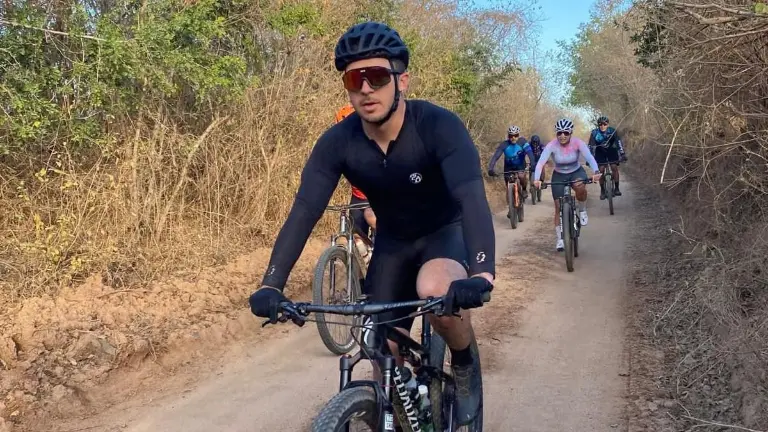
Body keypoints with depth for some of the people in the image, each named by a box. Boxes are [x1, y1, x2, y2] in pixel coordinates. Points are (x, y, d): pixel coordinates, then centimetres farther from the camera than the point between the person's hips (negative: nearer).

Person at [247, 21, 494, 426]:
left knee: (435, 290, -36)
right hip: (393, 240, 4)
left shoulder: (439, 126, -30)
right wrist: (271, 285, -37)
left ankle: (465, 362, -5)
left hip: (446, 230, -3)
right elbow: (303, 212, -24)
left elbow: (471, 198, -42)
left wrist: (481, 275, -58)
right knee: (385, 350, -1)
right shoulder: (336, 142, -20)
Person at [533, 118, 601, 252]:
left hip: (576, 172, -1)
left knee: (580, 187, -36)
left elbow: (590, 157, -34)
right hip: (559, 175, 1)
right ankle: (560, 239, 12)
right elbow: (540, 162, -31)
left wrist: (596, 172, -53)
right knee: (558, 207, -2)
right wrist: (536, 179, -47)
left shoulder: (578, 143, -22)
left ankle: (582, 211, -6)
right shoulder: (552, 145, -23)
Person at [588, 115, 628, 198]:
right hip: (600, 152, 0)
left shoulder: (612, 131, -26)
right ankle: (602, 190, 3)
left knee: (614, 167, -13)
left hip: (611, 150, 0)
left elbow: (619, 142, -31)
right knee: (601, 170, -11)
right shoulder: (594, 133, -27)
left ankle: (616, 188, 1)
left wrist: (622, 154, -42)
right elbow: (591, 146, -28)